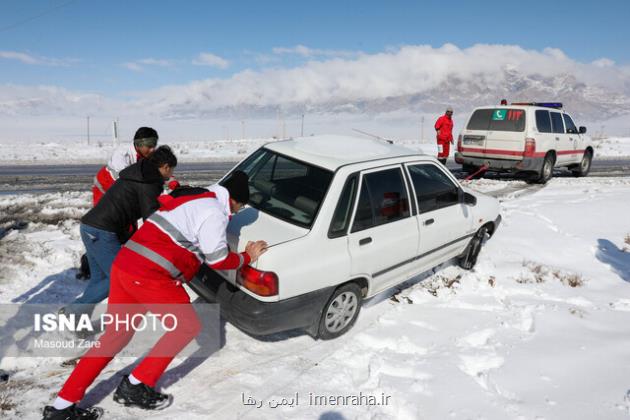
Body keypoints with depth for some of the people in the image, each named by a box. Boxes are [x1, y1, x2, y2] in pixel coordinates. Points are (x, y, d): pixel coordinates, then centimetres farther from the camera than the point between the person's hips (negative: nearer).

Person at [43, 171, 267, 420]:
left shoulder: (194, 197, 18)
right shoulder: (213, 211, -10)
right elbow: (218, 260, -6)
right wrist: (247, 257, 10)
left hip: (124, 265, 9)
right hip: (149, 276, -9)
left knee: (116, 335, 17)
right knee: (188, 326, 8)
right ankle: (134, 388, 15)